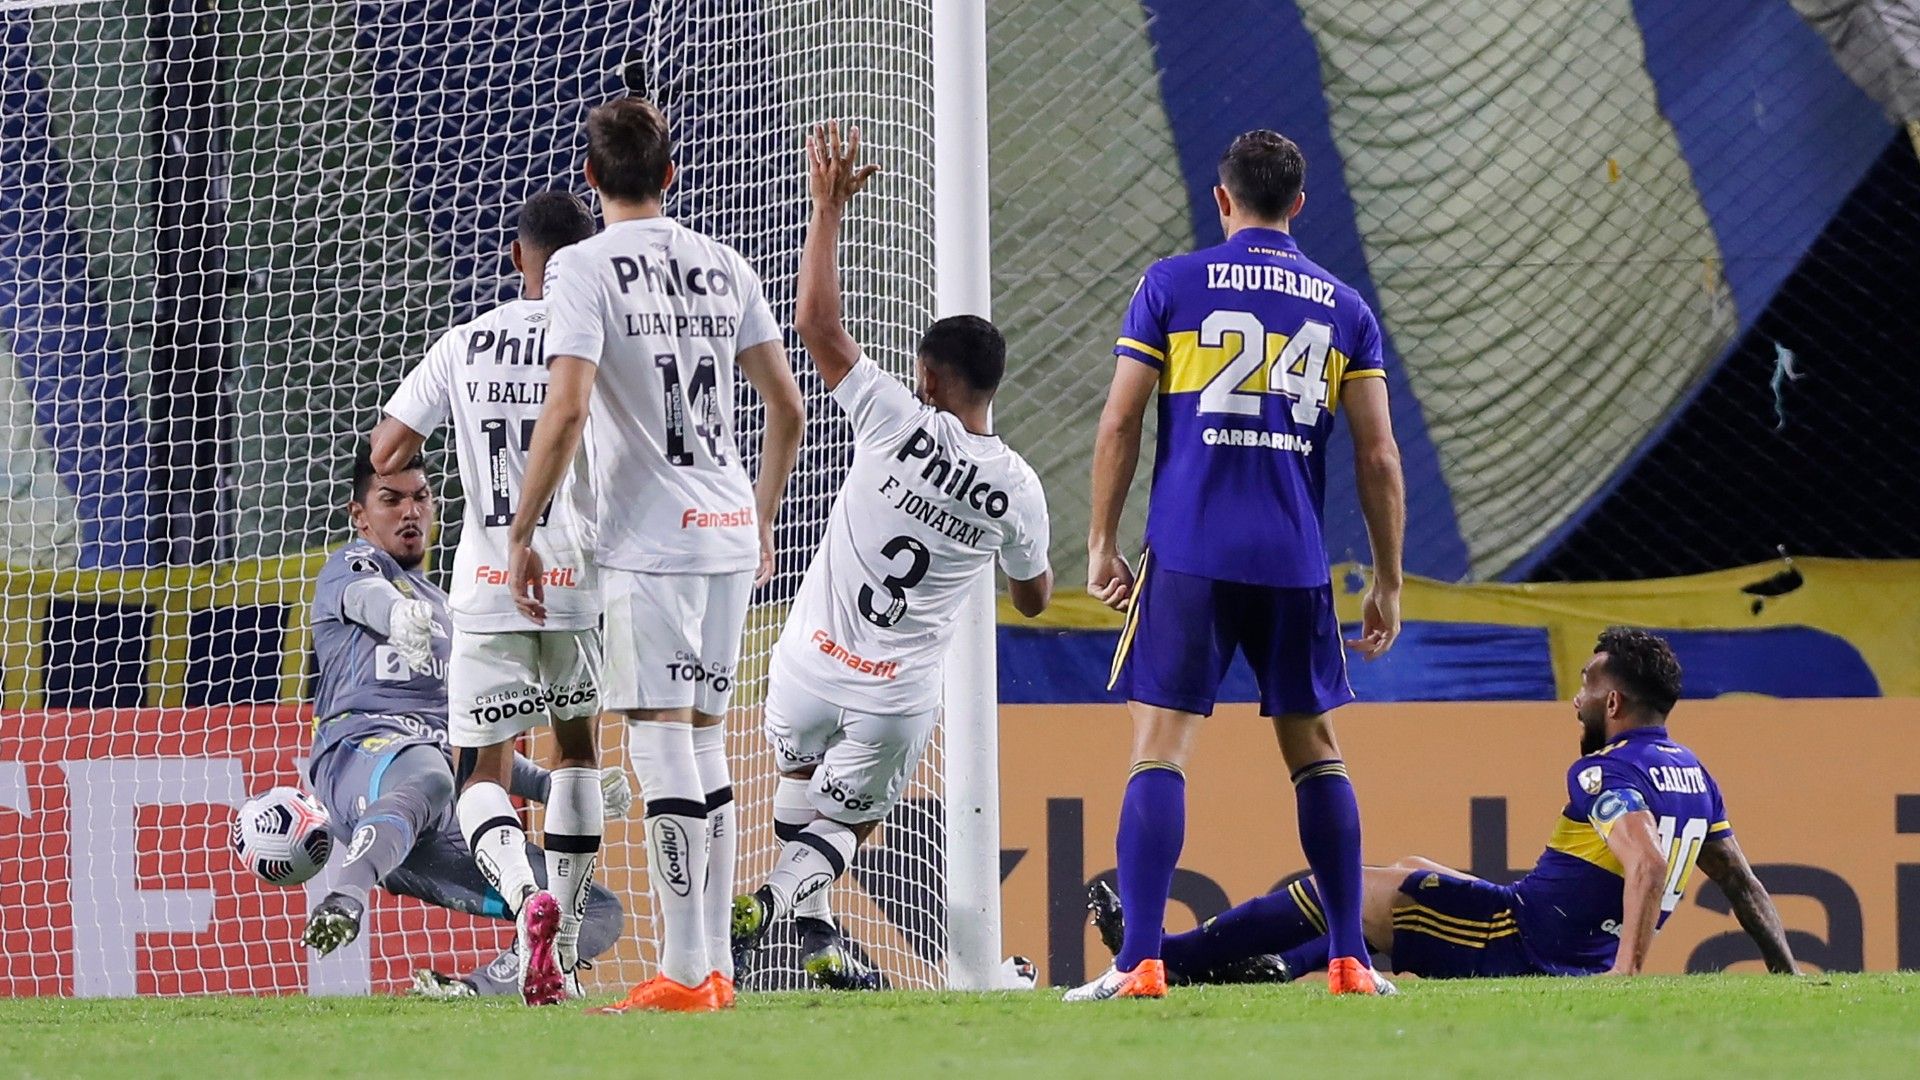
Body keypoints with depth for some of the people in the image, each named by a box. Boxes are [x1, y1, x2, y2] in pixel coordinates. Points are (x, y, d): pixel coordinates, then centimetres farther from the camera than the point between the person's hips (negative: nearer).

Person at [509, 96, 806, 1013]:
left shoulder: (584, 269, -6)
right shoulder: (724, 267, 12)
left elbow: (565, 409, -17)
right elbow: (787, 409, 14)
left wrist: (521, 532, -9)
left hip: (649, 536, -6)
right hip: (728, 528, 6)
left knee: (662, 742, -6)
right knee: (704, 740, 13)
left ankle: (685, 972, -9)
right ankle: (714, 965, 15)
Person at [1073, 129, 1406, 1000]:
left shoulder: (1171, 286, 3)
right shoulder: (1342, 307, 10)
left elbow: (1120, 422, 0)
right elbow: (1378, 455, 7)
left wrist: (1102, 543, 7)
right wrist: (1387, 581, 13)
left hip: (1188, 557, -2)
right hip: (1295, 563, 2)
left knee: (1160, 747, -3)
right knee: (1314, 748, 14)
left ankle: (1140, 961, -13)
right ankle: (1351, 959, 12)